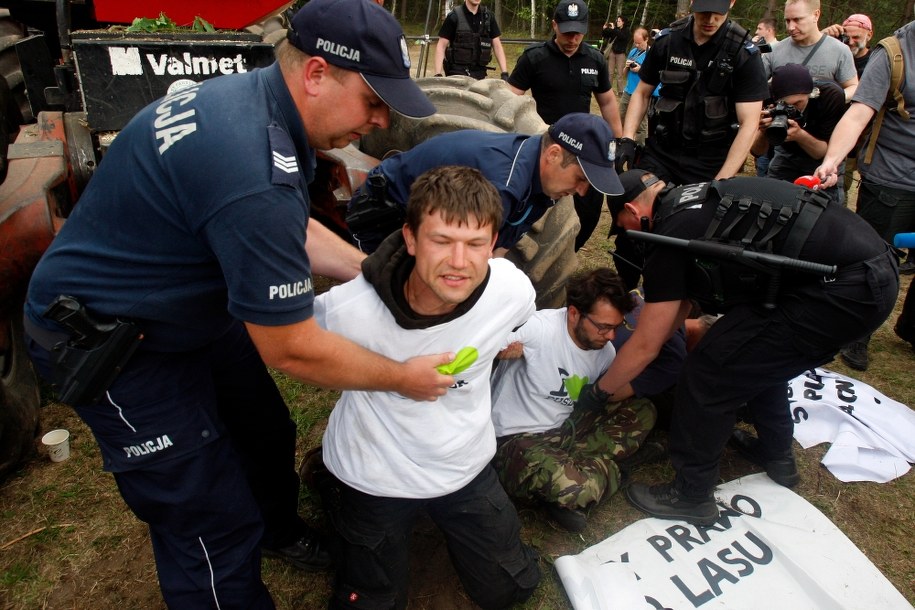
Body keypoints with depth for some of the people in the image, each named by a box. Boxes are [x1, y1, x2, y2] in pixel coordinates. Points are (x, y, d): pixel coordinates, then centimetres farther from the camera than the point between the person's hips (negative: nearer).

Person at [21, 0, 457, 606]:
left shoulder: (249, 93, -6)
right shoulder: (255, 176, -38)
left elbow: (293, 231, 7)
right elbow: (291, 350, -28)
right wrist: (402, 377, -14)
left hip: (194, 306, 10)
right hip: (107, 345, -9)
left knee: (269, 436, 23)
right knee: (213, 530, 0)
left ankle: (279, 529, 52)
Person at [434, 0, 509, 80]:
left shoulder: (488, 16, 5)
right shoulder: (454, 16, -5)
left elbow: (497, 45, 5)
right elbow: (441, 46, -4)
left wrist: (504, 73, -4)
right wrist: (438, 74, -13)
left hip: (480, 73, 3)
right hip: (457, 73, -3)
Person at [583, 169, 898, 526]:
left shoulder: (669, 237, -8)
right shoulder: (697, 202, 18)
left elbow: (645, 347, -1)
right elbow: (680, 302, 27)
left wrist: (598, 391, 16)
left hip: (841, 291, -10)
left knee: (708, 374, -2)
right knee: (756, 353, 27)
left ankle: (691, 495, 16)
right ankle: (776, 453, 46)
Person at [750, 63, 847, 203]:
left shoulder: (831, 95, -30)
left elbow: (827, 152, -25)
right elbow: (757, 151, -19)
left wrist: (800, 135, -43)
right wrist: (763, 131, -40)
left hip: (823, 158, -1)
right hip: (787, 152, 2)